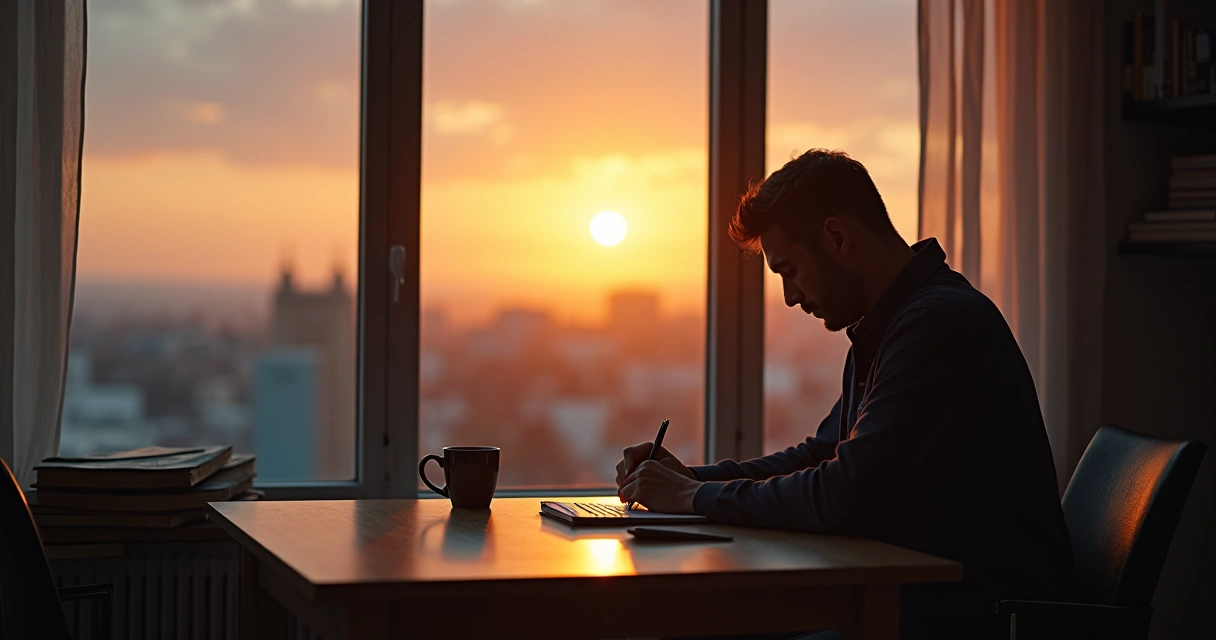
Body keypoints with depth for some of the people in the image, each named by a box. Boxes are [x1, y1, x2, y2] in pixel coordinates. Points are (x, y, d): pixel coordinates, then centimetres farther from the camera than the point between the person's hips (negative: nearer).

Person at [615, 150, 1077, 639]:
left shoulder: (942, 323, -18)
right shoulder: (880, 330, 16)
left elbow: (843, 497, -22)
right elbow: (821, 456, 26)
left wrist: (697, 497, -9)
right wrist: (691, 478, 12)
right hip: (908, 597, 10)